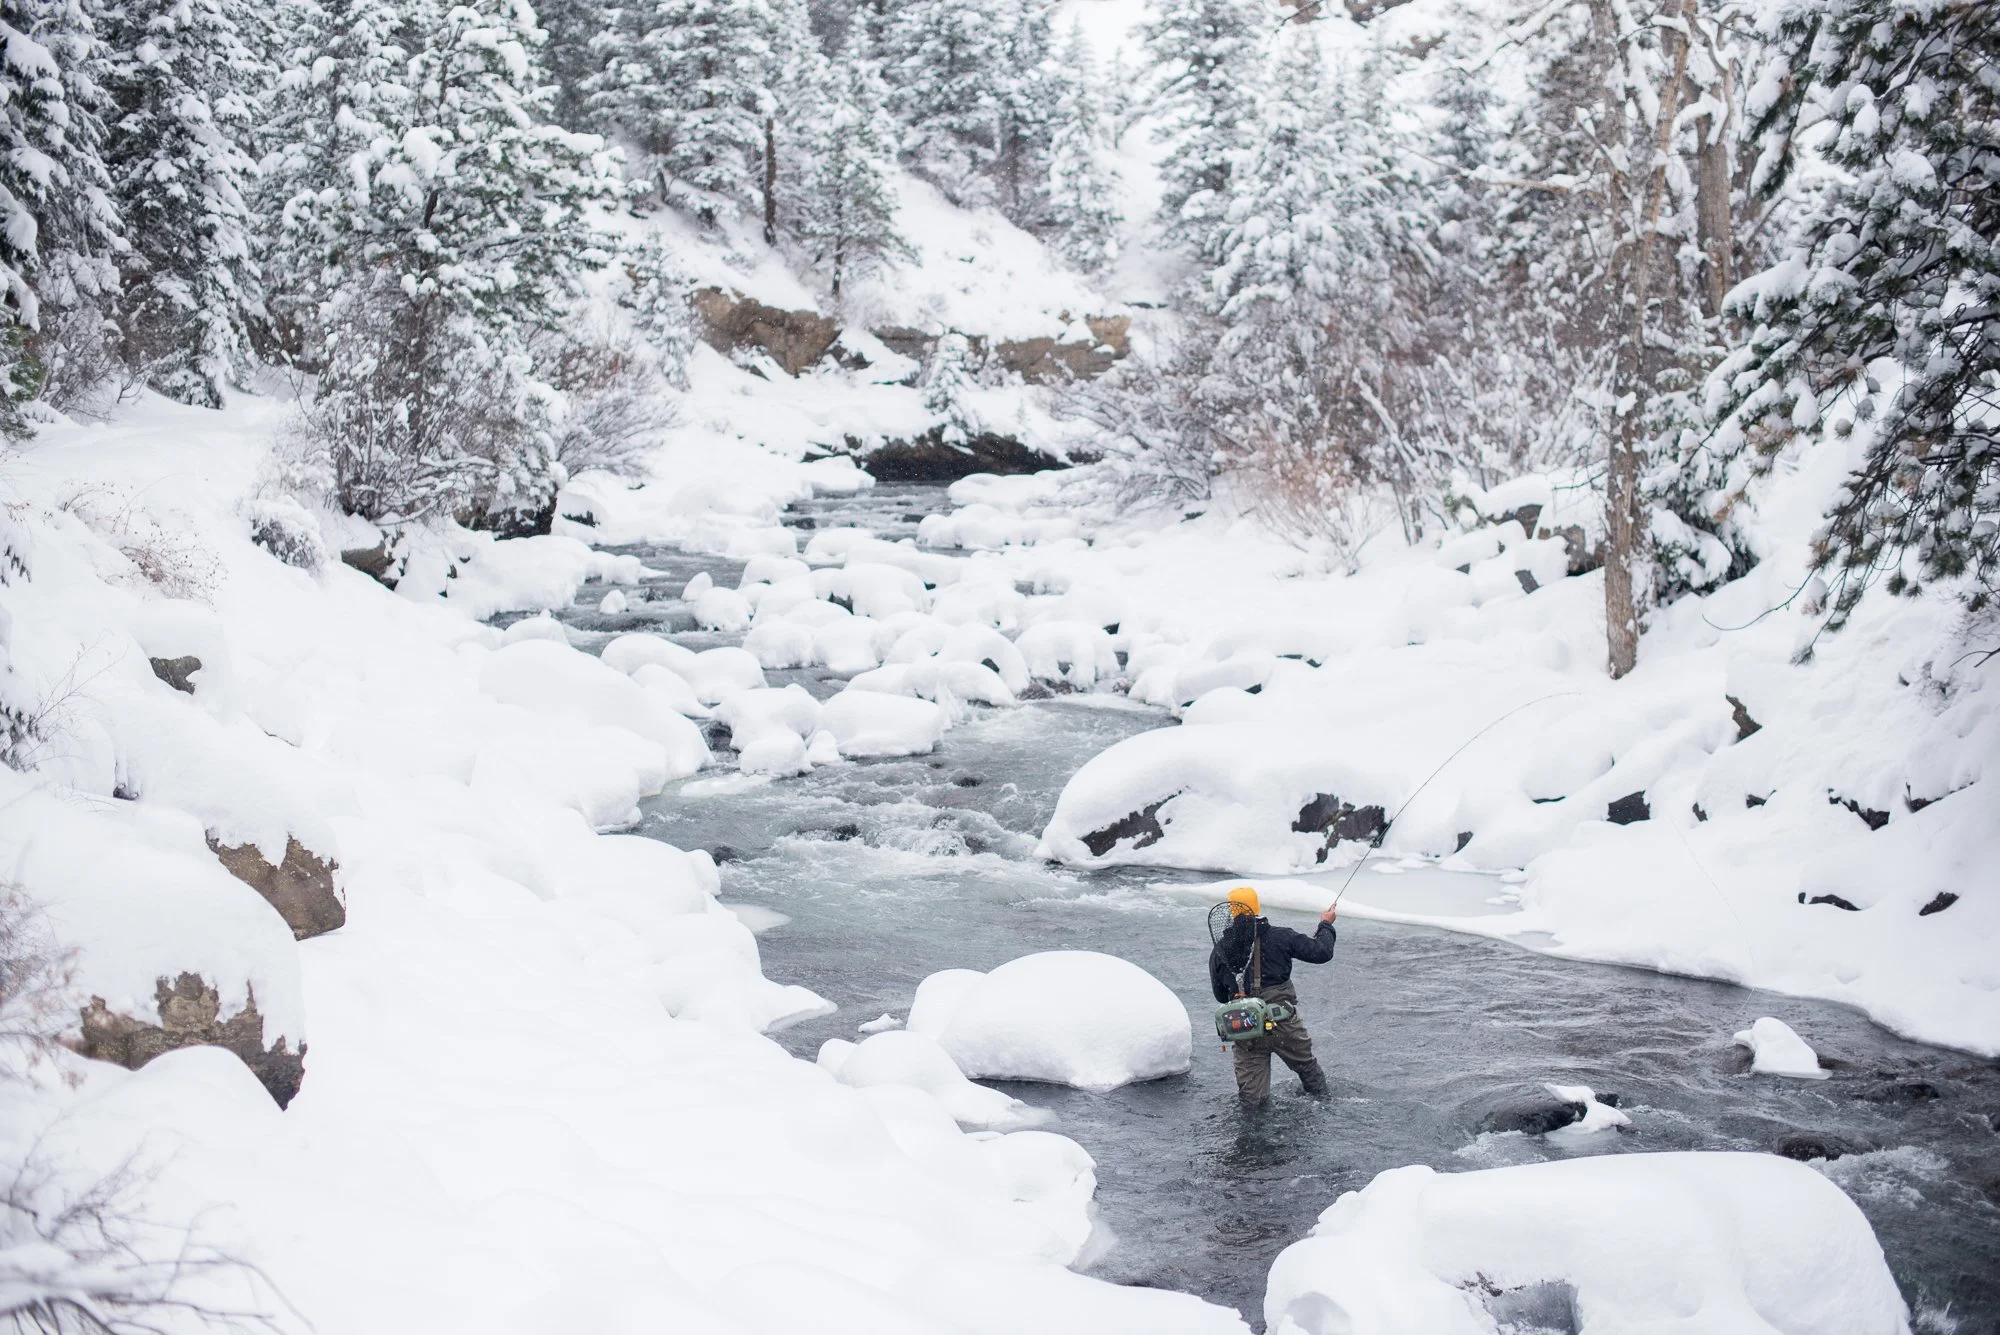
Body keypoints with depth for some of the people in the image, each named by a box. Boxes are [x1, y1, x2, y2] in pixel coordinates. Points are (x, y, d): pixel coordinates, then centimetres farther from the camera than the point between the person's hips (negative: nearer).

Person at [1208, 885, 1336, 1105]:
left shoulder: (1219, 951, 1)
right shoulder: (1279, 937, -6)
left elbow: (1220, 995, 12)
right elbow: (1321, 952, 0)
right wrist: (1326, 925, 19)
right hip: (1284, 1026, -1)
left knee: (1251, 1100, 11)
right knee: (1308, 1068, 24)